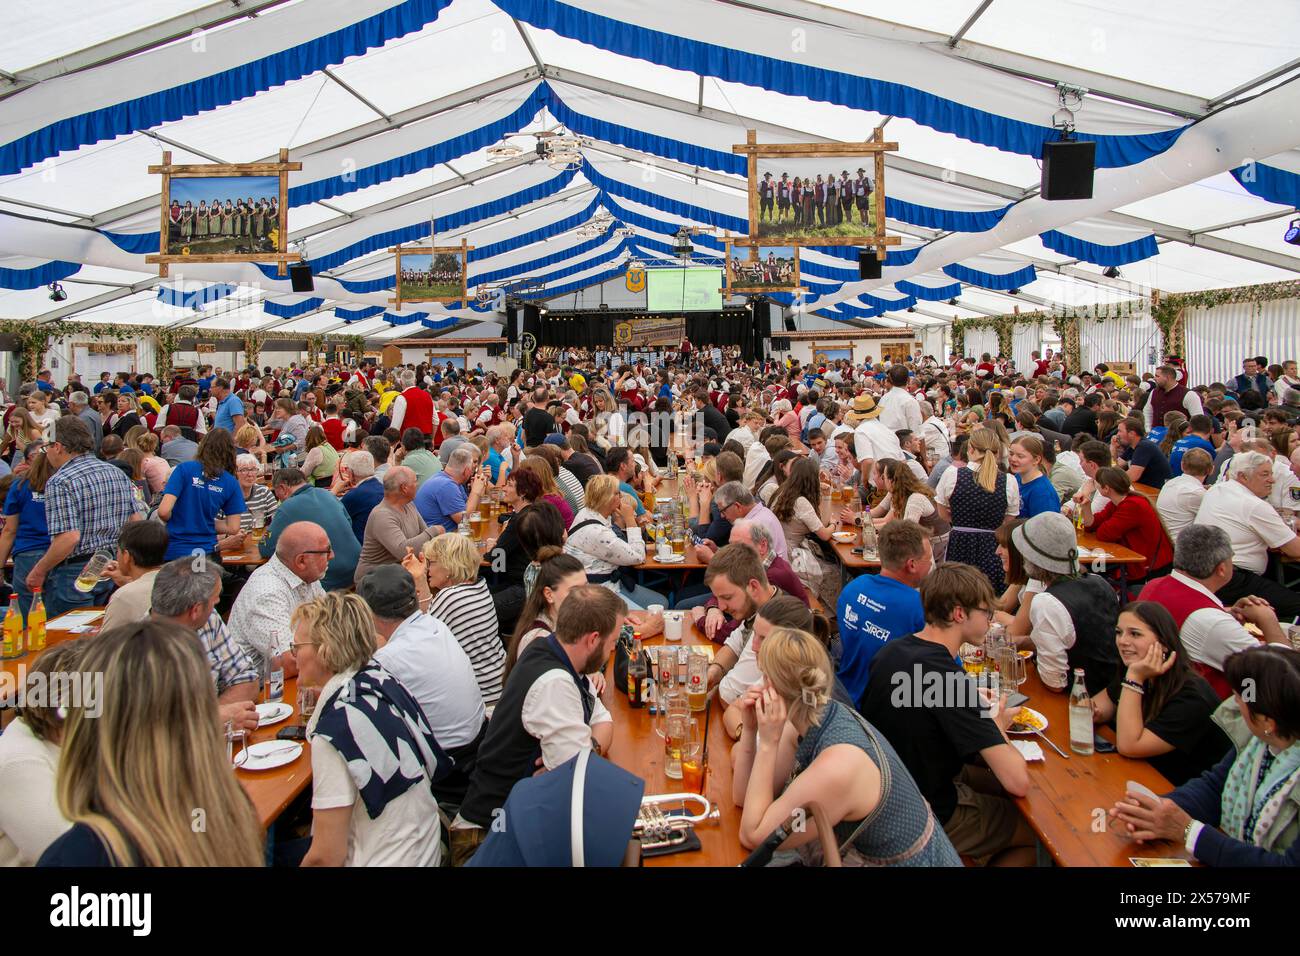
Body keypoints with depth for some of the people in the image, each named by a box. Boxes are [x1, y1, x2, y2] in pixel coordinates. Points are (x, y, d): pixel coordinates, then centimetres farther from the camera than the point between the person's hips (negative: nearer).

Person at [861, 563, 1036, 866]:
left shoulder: (892, 650, -5)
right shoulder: (949, 679, -30)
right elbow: (1018, 781, -29)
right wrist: (997, 726, -10)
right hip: (929, 819, -7)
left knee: (998, 787, 26)